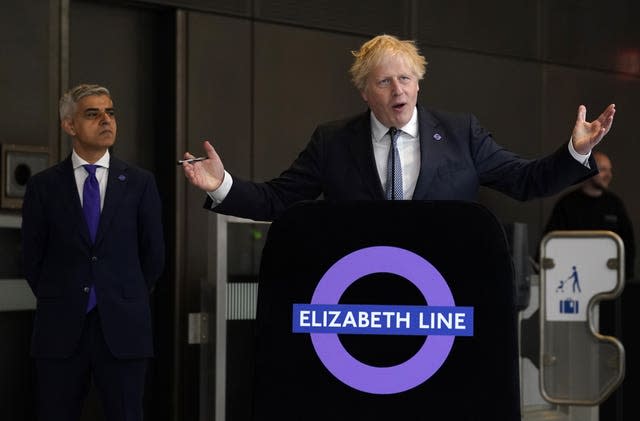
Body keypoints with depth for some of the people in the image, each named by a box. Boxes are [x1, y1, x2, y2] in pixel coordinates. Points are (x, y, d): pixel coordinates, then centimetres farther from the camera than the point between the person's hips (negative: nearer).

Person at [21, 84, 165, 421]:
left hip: (122, 329, 0)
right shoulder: (43, 186, 5)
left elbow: (153, 254, 11)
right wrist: (57, 301, 8)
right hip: (60, 330, 0)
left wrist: (129, 301, 11)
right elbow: (32, 258, 9)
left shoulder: (139, 183, 6)